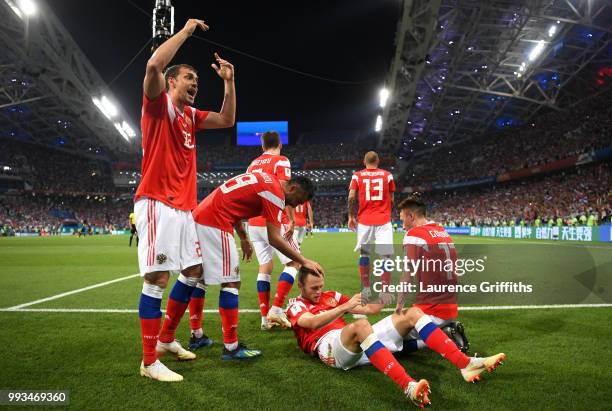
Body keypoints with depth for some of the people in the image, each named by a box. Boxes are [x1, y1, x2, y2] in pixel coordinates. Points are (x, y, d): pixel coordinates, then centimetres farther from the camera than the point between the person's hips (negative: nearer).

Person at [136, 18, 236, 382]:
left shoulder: (191, 115, 19)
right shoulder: (158, 104, -2)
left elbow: (228, 120, 19)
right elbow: (154, 65, -21)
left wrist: (229, 81, 11)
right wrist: (187, 30, -10)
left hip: (185, 206, 9)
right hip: (158, 203, -9)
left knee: (193, 272, 12)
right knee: (158, 279, -9)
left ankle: (166, 339, 26)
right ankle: (149, 361, 0)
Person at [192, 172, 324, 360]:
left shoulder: (265, 180, 17)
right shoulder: (276, 192, -10)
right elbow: (274, 239, -13)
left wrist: (243, 238, 23)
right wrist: (304, 261, -8)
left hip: (201, 216, 11)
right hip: (214, 222, -11)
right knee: (231, 283, -7)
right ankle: (231, 347, -2)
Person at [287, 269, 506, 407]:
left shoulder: (330, 296, 27)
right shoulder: (296, 306, 9)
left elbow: (371, 309, 25)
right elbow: (313, 322, -16)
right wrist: (345, 306, -26)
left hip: (358, 343, 7)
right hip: (330, 346, -7)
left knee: (413, 312, -3)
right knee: (360, 325, -42)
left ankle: (465, 364, -14)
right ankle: (409, 386, -57)